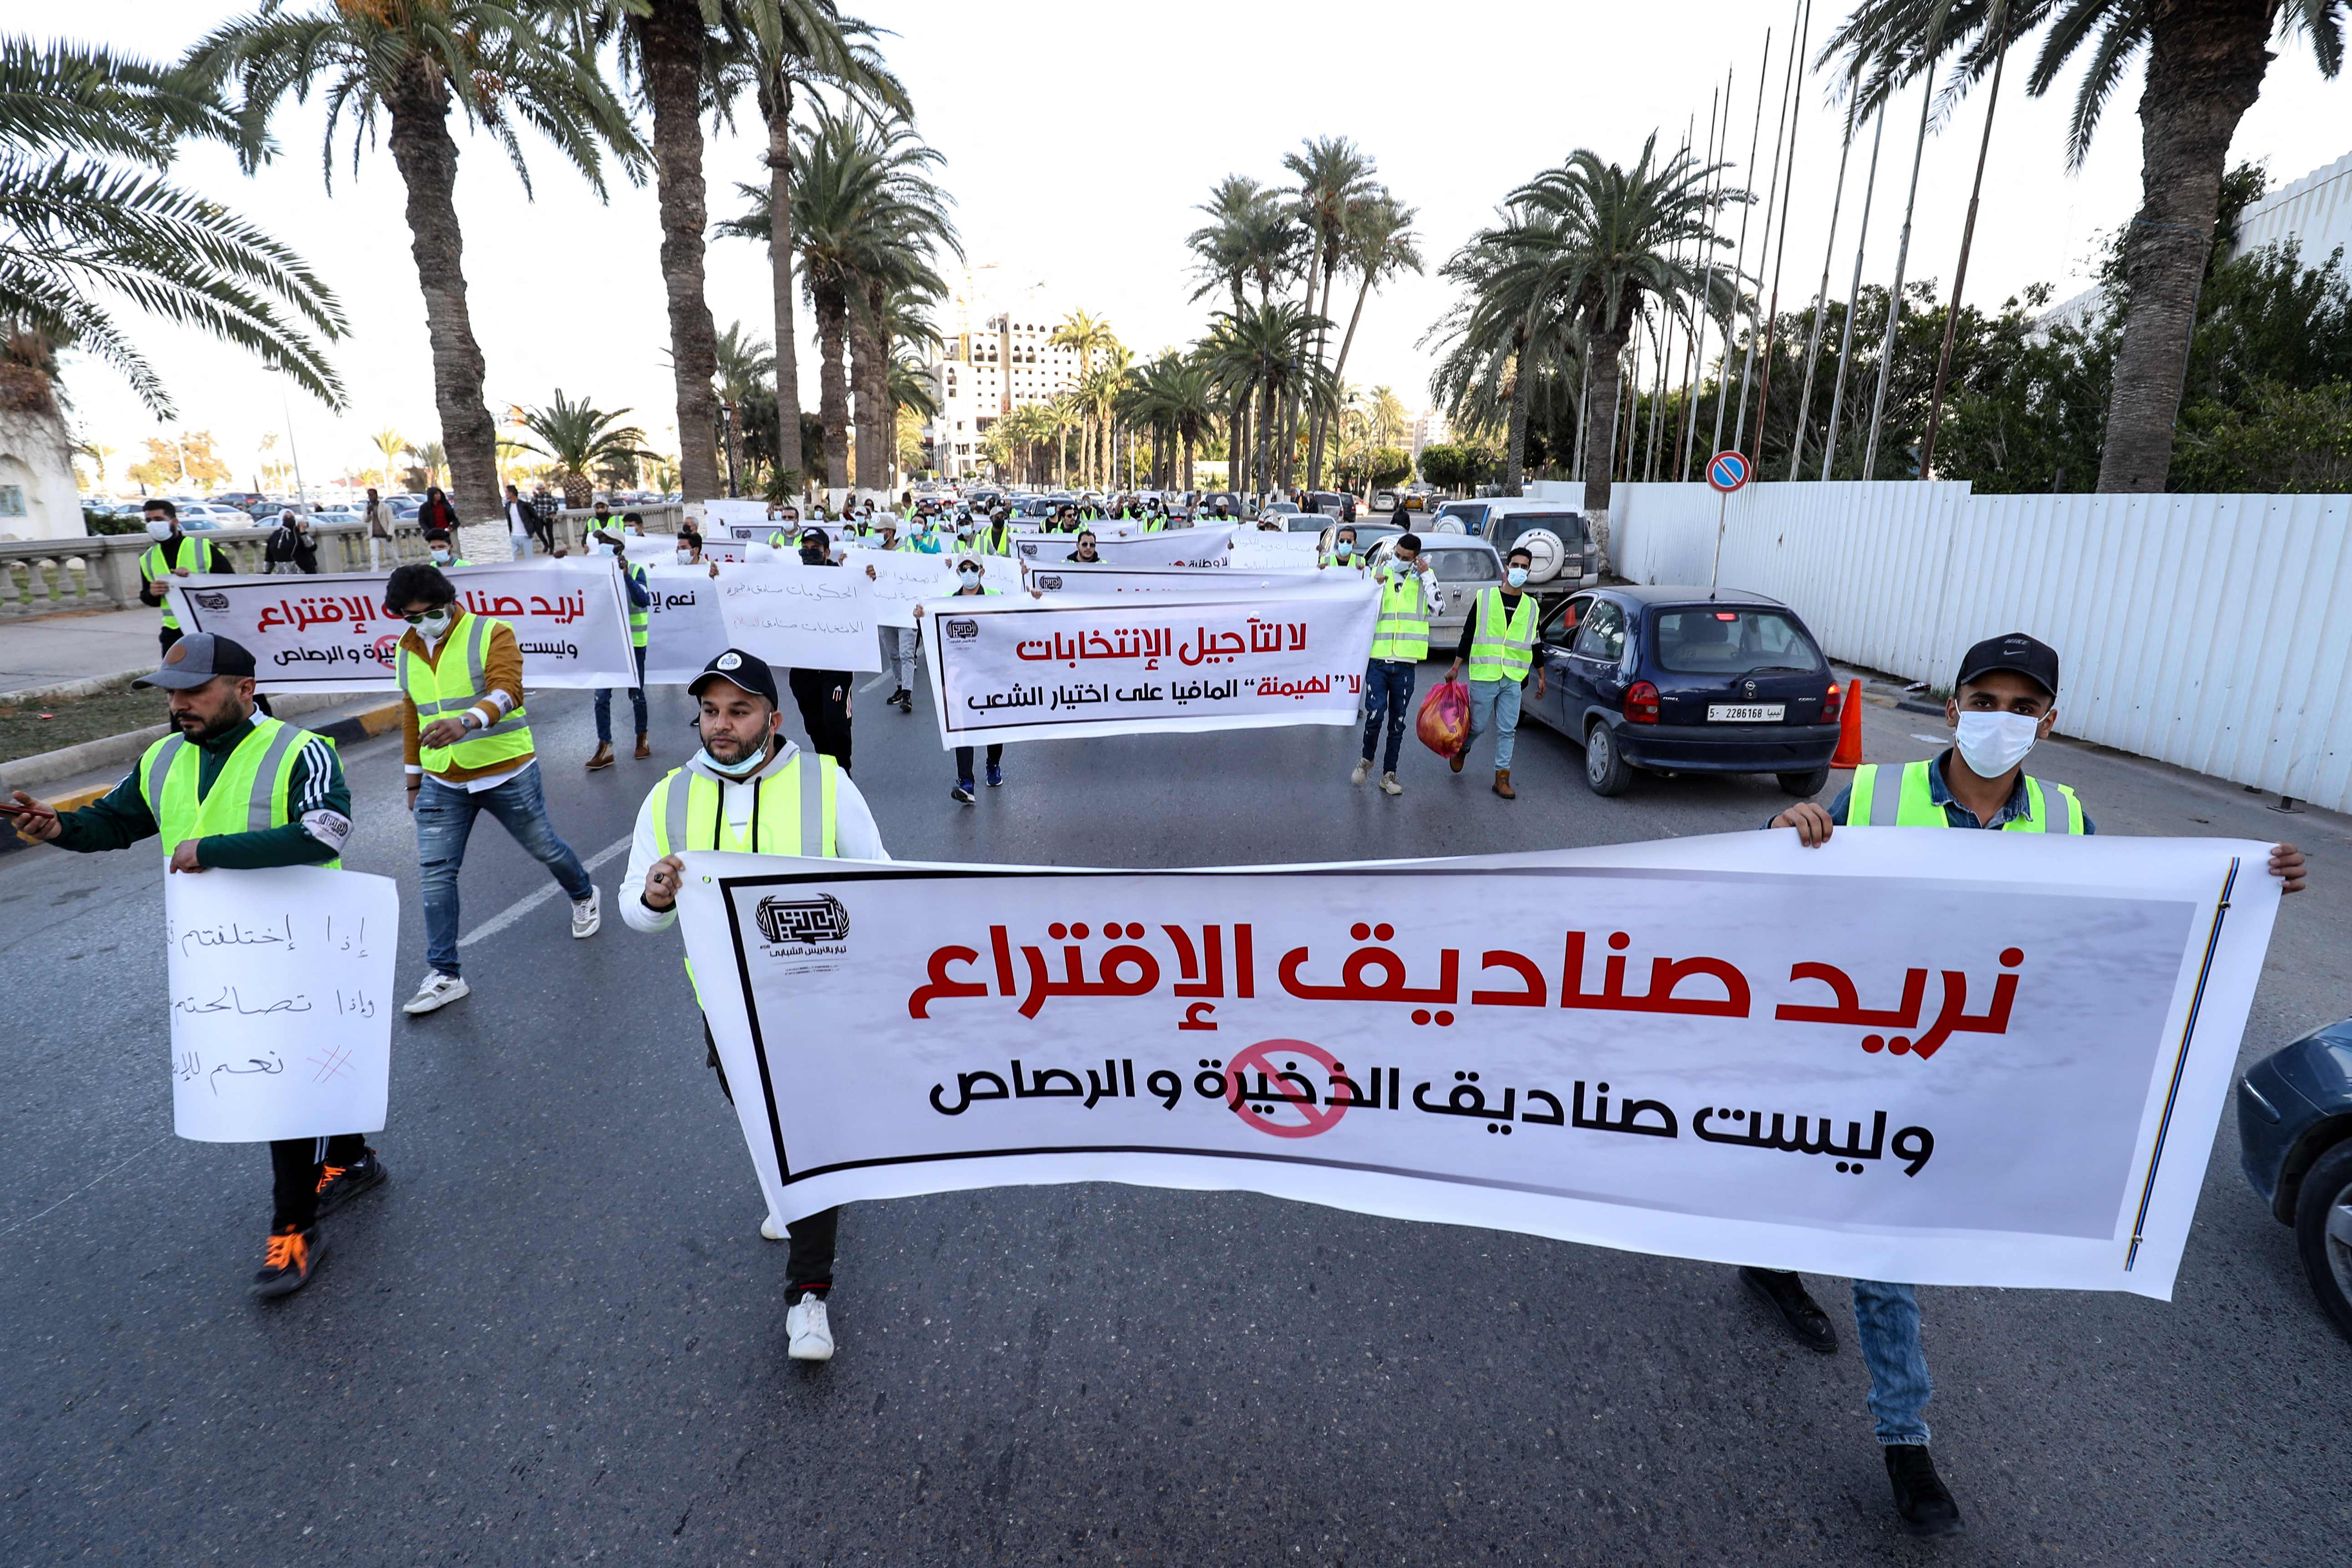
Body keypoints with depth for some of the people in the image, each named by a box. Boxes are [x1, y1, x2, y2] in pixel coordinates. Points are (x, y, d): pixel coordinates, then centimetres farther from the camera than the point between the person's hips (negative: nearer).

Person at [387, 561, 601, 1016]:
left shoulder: (492, 635, -12)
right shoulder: (406, 651, 6)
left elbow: (506, 691, -28)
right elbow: (411, 715, 17)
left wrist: (466, 721, -47)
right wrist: (414, 777, 19)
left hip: (507, 774, -4)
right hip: (442, 784, 4)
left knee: (543, 848, 13)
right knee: (434, 873, -1)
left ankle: (583, 896, 45)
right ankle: (444, 975, 8)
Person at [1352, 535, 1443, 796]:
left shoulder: (1423, 580, 5)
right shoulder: (1377, 574, 5)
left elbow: (1439, 608, -8)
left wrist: (1427, 576, -10)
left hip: (1406, 664, 1)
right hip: (1377, 660, -1)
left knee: (1398, 722, 8)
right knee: (1375, 715, -11)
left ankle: (1389, 774, 19)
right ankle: (1366, 759, 16)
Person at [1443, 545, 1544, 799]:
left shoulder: (1532, 606, 11)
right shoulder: (1484, 597, 2)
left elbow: (1536, 644, 18)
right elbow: (1468, 634, 3)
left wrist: (1541, 677, 17)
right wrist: (1456, 667, 1)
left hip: (1513, 680, 2)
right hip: (1483, 675, -2)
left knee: (1507, 730, 1)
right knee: (1478, 725, 4)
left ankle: (1502, 777, 9)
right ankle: (1462, 748, 36)